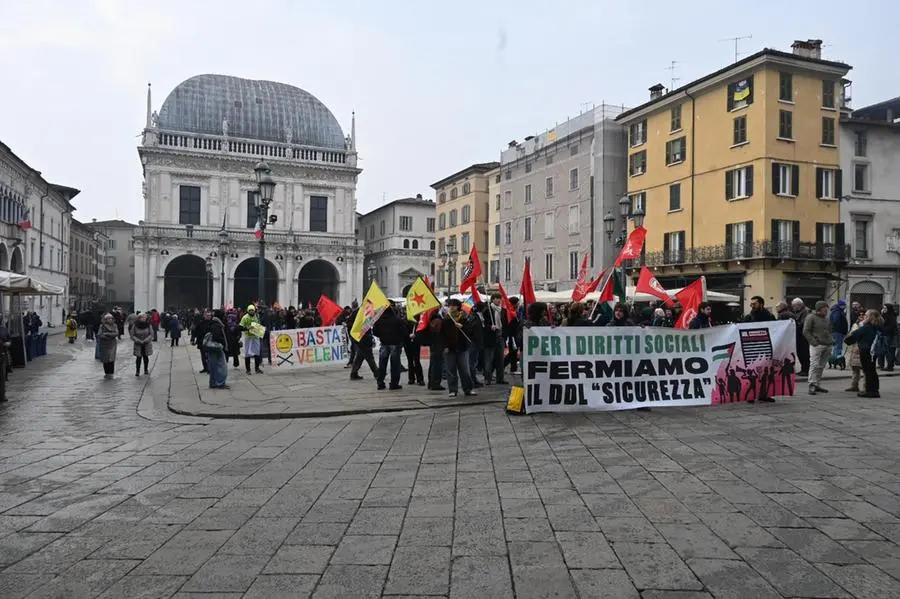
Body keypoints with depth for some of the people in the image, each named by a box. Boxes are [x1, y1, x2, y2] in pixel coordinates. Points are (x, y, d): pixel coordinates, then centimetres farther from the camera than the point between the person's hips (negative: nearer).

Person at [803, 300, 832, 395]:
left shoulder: (827, 318, 21)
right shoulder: (811, 317, -1)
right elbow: (806, 332, -6)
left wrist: (831, 341, 13)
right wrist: (814, 342, -15)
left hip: (827, 345, 7)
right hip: (817, 345, -7)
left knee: (821, 366, 9)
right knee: (814, 365, -13)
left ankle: (817, 384, 15)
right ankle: (812, 385, -14)